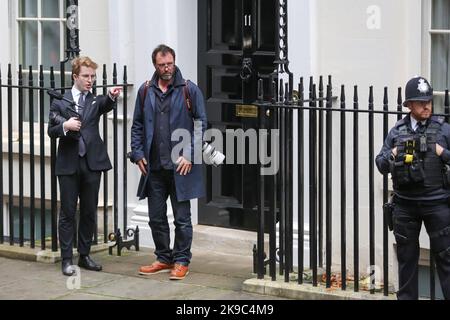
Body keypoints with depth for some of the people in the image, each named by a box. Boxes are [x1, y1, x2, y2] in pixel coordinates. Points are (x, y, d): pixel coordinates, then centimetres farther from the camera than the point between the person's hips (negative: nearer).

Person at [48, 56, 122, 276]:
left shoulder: (95, 101, 9)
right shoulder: (60, 103, 5)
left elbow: (106, 106, -14)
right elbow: (51, 130, 1)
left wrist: (112, 97, -37)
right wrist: (65, 126, -19)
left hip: (92, 163, 2)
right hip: (68, 165, -2)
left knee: (89, 212, 8)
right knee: (68, 213, 0)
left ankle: (84, 256, 18)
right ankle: (67, 259, 4)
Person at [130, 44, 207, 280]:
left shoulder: (189, 90, -3)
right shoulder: (145, 91, 8)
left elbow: (201, 124, -3)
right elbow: (137, 126, 14)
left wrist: (190, 155, -11)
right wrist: (137, 154, 3)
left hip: (180, 166, -4)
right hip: (153, 166, 4)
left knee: (182, 217, 2)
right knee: (156, 217, 10)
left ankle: (181, 261, 11)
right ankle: (163, 258, 23)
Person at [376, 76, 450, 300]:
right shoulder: (397, 132, 7)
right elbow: (381, 165, 10)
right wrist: (392, 155, -9)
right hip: (405, 204, 2)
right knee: (406, 257, 9)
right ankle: (406, 297, 17)